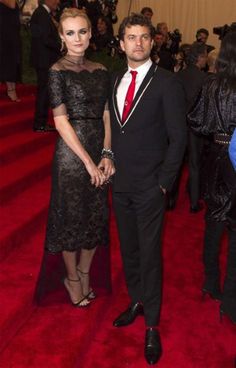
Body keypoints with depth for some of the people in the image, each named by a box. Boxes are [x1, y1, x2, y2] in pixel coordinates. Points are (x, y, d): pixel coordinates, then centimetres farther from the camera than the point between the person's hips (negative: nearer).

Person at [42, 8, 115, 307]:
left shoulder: (100, 70, 8)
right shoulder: (58, 71, -8)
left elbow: (106, 116, 5)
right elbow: (61, 122, -13)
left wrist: (107, 154, -8)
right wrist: (88, 161, -15)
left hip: (100, 151, 6)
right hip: (72, 152, -5)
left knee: (97, 215, 13)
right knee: (72, 217, 7)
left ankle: (84, 274, 34)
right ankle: (72, 279, 29)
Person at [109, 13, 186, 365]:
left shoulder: (167, 82, -8)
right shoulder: (115, 82, 9)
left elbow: (178, 137, -9)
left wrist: (163, 183, -11)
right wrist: (111, 166, 5)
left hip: (149, 187, -5)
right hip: (120, 184, 5)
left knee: (150, 255, 4)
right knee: (128, 250, 17)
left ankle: (151, 325, 20)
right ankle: (136, 301, 38)